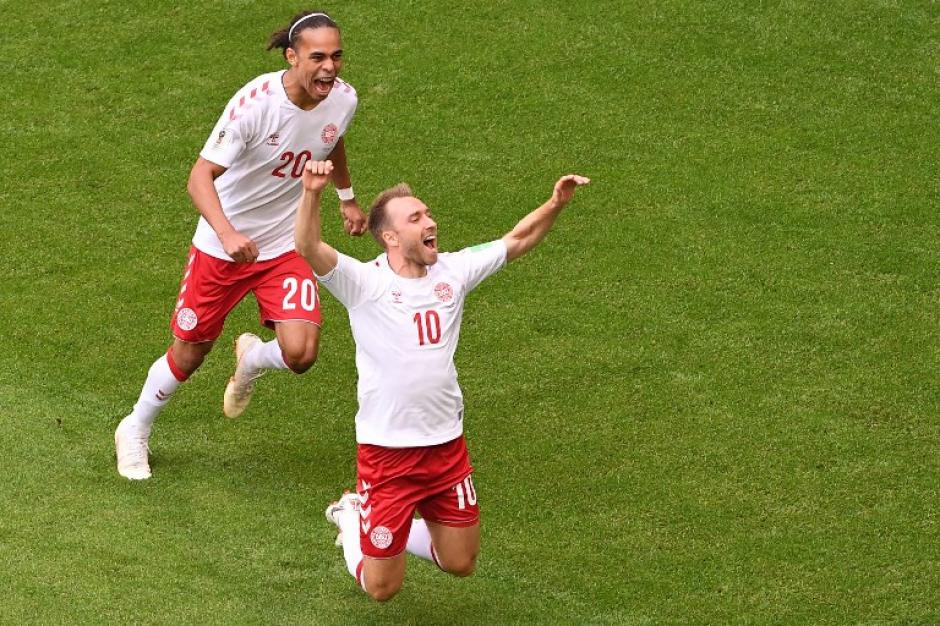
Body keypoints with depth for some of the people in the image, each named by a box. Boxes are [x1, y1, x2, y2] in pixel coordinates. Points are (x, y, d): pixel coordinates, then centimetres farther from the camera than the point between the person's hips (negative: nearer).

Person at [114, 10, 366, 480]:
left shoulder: (343, 99, -11)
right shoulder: (256, 102, -28)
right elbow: (201, 177, -31)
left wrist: (347, 197, 30)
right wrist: (227, 233, -48)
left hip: (286, 245, 3)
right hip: (221, 246, -3)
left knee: (300, 353, -16)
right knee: (189, 353, 9)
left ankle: (250, 361, 23)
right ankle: (135, 431, 39)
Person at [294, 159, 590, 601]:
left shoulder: (452, 272, 2)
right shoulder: (364, 282, -14)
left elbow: (516, 240, 10)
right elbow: (309, 249, -30)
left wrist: (555, 205, -8)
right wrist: (312, 195, -48)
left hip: (447, 445, 5)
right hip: (386, 451, -5)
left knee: (460, 564, 14)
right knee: (382, 588, 4)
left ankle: (397, 531, 40)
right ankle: (352, 518, 34)